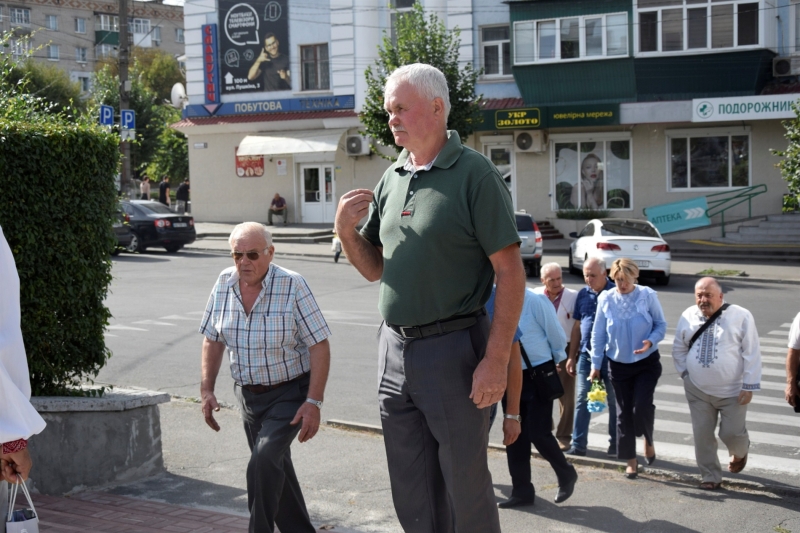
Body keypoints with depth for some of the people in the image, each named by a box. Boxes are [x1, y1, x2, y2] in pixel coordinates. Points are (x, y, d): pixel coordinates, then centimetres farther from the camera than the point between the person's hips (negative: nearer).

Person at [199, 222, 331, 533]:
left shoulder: (292, 286, -18)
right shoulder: (224, 284, -4)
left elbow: (319, 345, -18)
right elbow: (213, 340, 7)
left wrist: (314, 402, -22)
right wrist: (207, 390, 2)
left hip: (289, 393, -5)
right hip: (248, 394, 6)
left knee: (264, 463, -21)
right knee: (276, 468, 16)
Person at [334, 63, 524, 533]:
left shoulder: (474, 174, -10)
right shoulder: (392, 178, 11)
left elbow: (510, 273, -14)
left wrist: (496, 360, -19)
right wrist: (346, 230, -3)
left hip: (453, 349, -6)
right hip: (395, 348, 7)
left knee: (466, 486, 5)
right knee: (412, 493, 15)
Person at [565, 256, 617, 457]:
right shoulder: (583, 294, 6)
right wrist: (572, 356, 11)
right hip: (586, 356, 4)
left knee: (614, 401, 8)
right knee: (582, 400, 3)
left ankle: (615, 444, 18)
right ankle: (578, 444, 7)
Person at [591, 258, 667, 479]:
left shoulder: (648, 296, -9)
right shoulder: (606, 299, -5)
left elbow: (661, 324, -1)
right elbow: (598, 334, 1)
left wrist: (651, 341, -21)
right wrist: (595, 365, 1)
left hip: (646, 362, -2)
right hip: (618, 363, 2)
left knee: (642, 406, -14)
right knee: (624, 411, 6)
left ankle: (648, 440, 19)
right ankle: (631, 460, 19)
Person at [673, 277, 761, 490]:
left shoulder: (740, 316, -11)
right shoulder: (688, 317, -1)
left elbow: (752, 353, -10)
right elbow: (678, 350, 13)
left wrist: (749, 386, -12)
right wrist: (686, 374, 5)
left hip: (733, 391, -3)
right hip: (698, 391, 3)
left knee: (731, 433, 2)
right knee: (702, 434, 4)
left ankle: (740, 453, 38)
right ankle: (710, 476, 20)